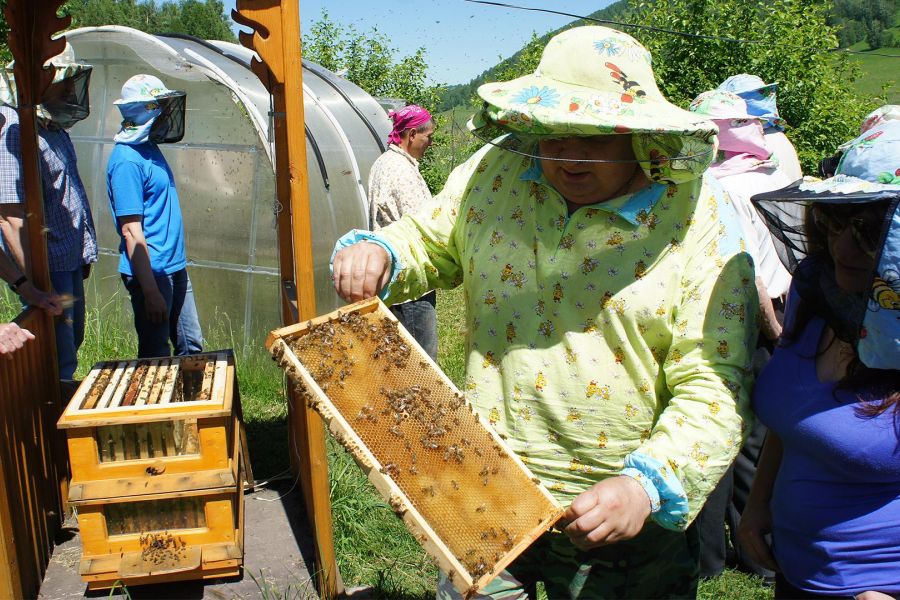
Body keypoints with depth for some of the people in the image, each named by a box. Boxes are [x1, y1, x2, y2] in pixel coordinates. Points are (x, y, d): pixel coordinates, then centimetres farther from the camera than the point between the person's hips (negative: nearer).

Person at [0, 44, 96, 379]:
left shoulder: (55, 128, 11)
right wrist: (31, 286, -27)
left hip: (70, 261, 10)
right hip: (47, 268, -10)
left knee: (72, 343, 20)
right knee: (60, 364, -4)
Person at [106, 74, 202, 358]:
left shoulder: (150, 149, 11)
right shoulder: (127, 159, -17)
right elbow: (131, 231, -20)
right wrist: (150, 292, -22)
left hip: (175, 268, 9)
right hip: (152, 272, -9)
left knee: (191, 347, 15)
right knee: (156, 356, 4)